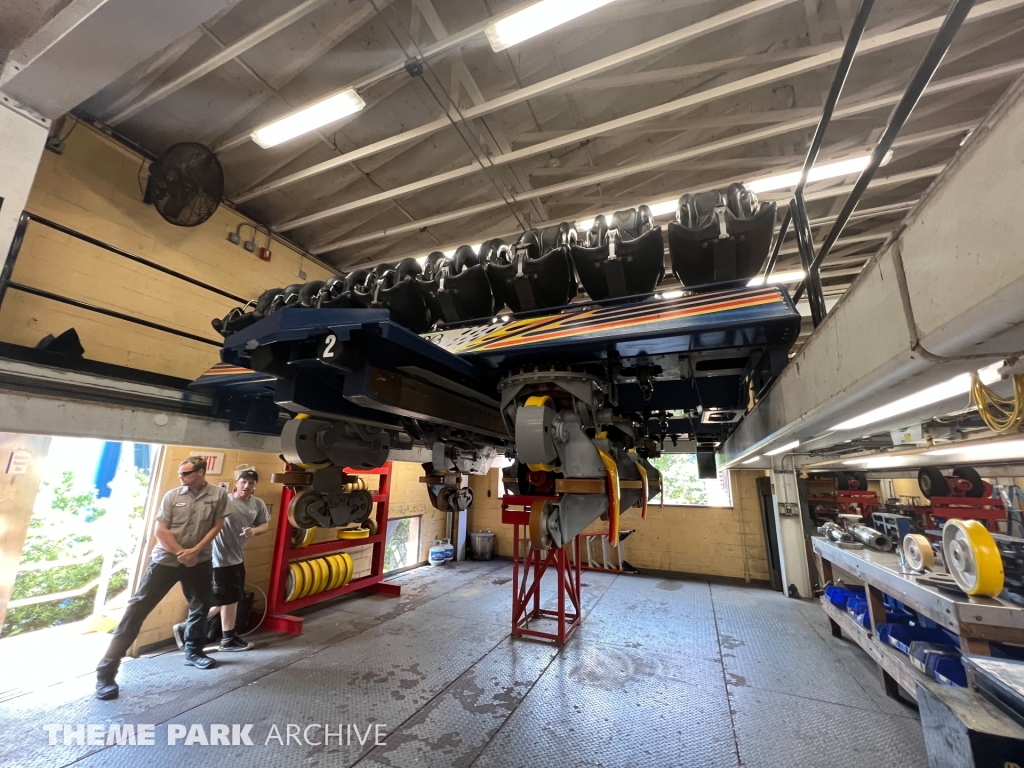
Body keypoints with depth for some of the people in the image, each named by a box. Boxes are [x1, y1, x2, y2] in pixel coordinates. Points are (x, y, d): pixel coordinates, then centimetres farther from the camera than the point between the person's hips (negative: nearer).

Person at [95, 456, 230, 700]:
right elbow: (160, 530, -6)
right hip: (166, 559, -1)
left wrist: (195, 551, -13)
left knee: (201, 607, 15)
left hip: (199, 561, 2)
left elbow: (217, 526, -5)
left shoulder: (218, 495, -7)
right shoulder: (172, 496, -6)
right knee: (138, 608, -4)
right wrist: (181, 553, -13)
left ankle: (193, 652, 36)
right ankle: (106, 670, 8)